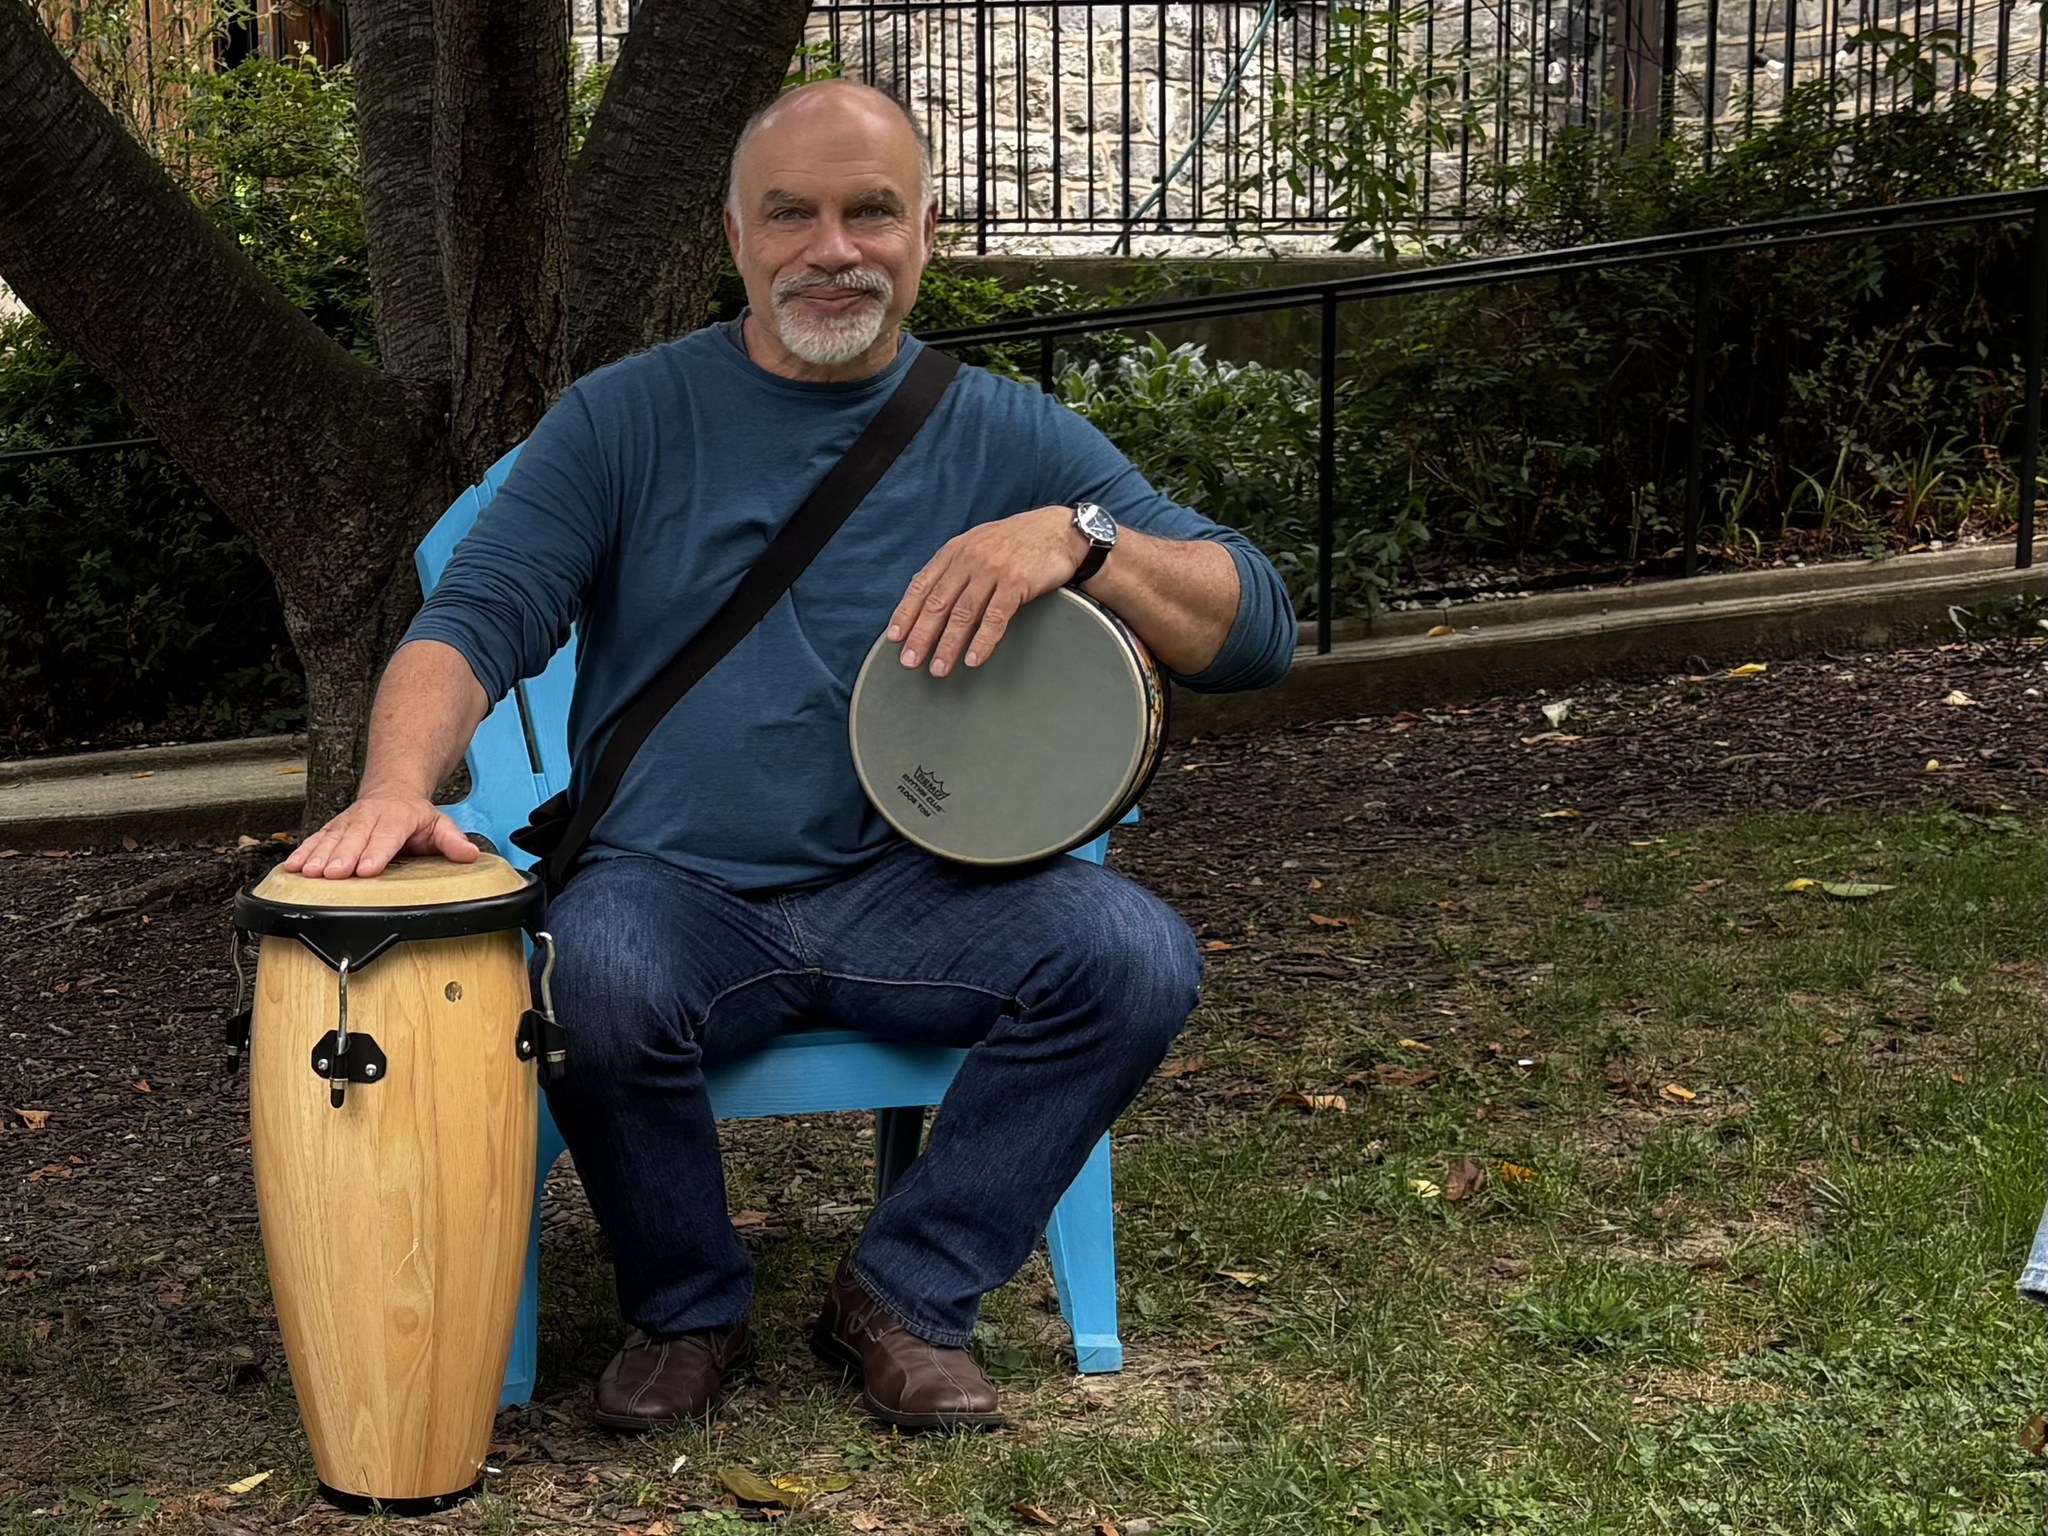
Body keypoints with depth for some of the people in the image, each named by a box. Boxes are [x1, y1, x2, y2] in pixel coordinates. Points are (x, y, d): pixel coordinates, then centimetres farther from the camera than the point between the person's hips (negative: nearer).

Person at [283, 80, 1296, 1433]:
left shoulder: (1010, 437, 7)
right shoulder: (630, 420, 5)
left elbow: (1260, 635, 2)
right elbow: (478, 616, -4)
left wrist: (1078, 539, -17)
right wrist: (399, 788, -26)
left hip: (911, 890, 2)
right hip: (675, 888, -1)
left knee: (1139, 957, -26)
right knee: (595, 986, -35)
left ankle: (908, 1296, -4)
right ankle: (688, 1304, -3)